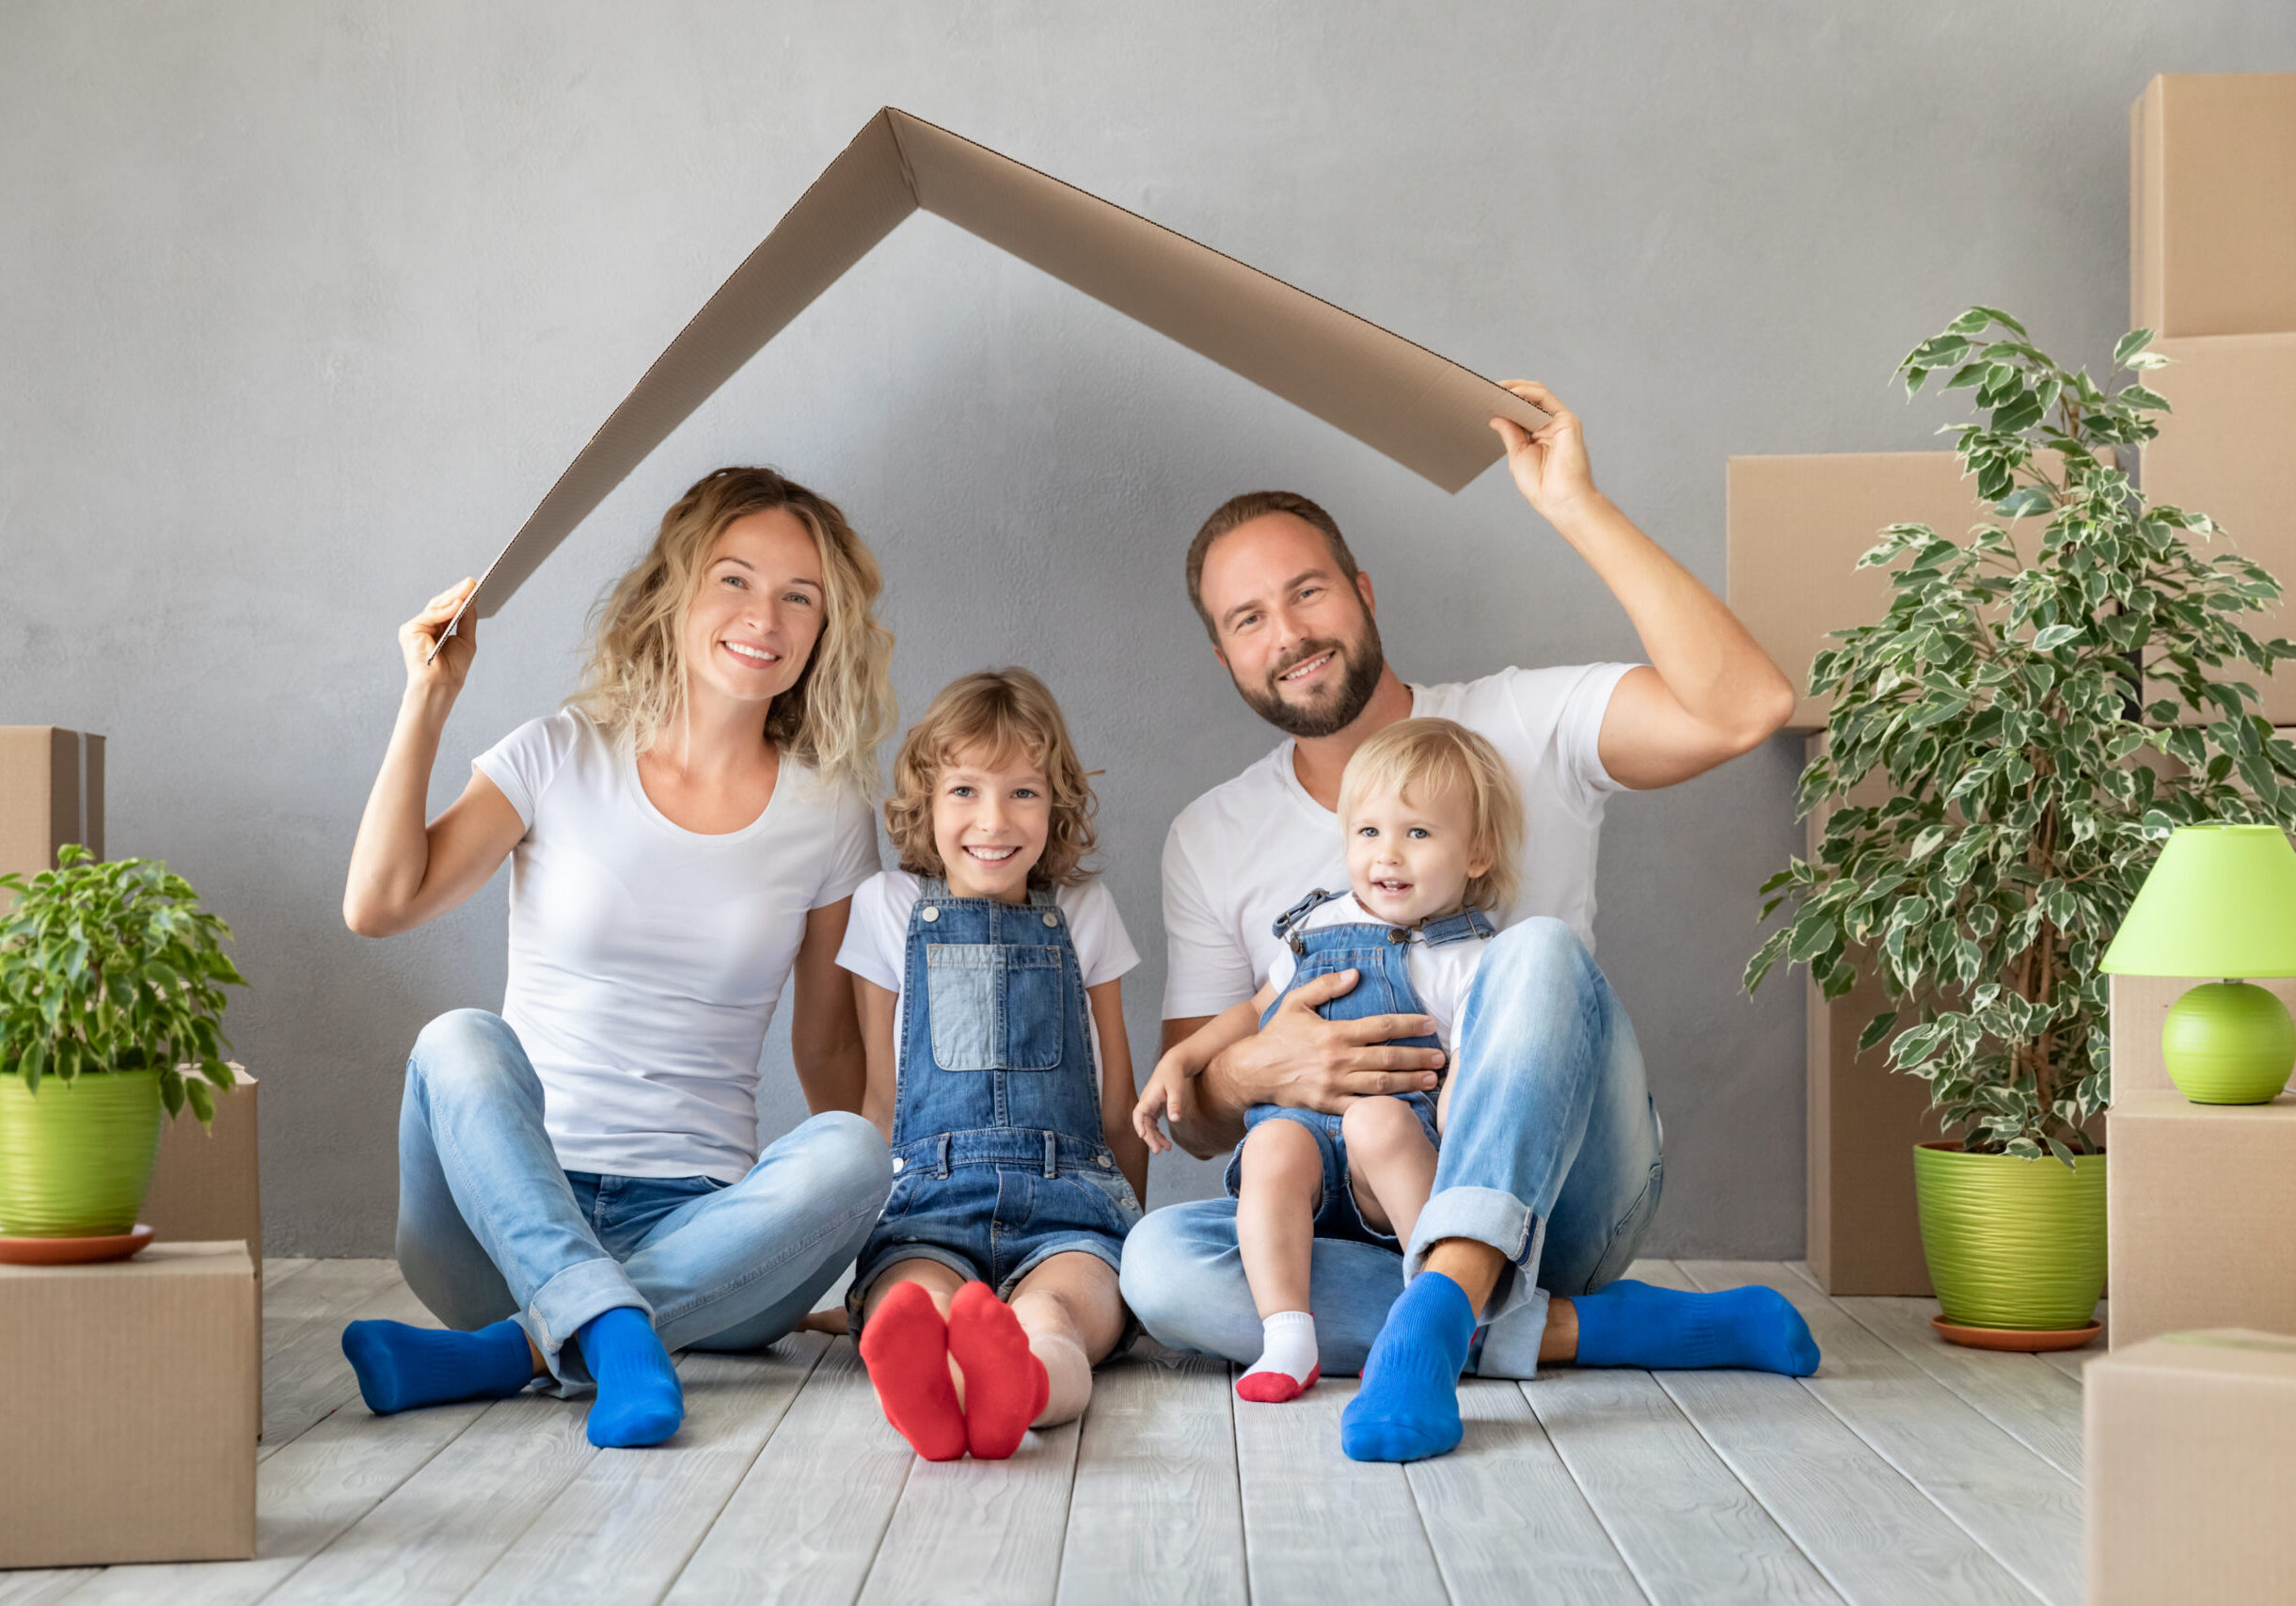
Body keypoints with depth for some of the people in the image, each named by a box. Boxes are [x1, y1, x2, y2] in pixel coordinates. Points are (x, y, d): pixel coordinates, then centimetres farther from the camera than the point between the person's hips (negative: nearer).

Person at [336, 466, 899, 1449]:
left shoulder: (827, 817, 7)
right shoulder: (565, 760, 4)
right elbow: (378, 905, -7)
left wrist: (853, 1217, 4)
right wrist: (429, 696, -5)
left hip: (698, 1234, 1)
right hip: (507, 1208, -1)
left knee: (852, 1150, -29)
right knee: (459, 1041, -30)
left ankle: (503, 1355, -34)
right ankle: (614, 1336, -46)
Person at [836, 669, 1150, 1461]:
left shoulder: (1082, 913, 20)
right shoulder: (889, 907, 17)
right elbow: (880, 1095, 17)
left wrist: (1134, 1230, 27)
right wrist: (865, 1217, 8)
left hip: (1068, 1197, 0)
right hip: (928, 1195, 0)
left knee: (1054, 1308, -39)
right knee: (917, 1302, -39)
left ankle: (1019, 1386, -73)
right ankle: (922, 1387, -73)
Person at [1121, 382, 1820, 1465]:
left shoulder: (1522, 727, 1)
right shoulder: (1211, 841, 11)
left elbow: (1743, 709, -19)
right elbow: (1194, 1127, 11)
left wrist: (1575, 508, -19)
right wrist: (1248, 1073, -15)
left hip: (1556, 1195, -3)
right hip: (1367, 1216, 3)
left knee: (1539, 952, -31)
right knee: (1160, 1262, -29)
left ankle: (1435, 1315, -46)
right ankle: (1597, 1331, -26)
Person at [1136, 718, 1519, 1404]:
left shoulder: (1470, 962, 3)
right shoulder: (1317, 928, 18)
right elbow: (1257, 1011, 32)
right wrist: (1180, 1059, 19)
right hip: (1297, 1120, 3)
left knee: (1376, 1118, -35)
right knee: (1274, 1145, -30)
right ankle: (1287, 1338, -36)